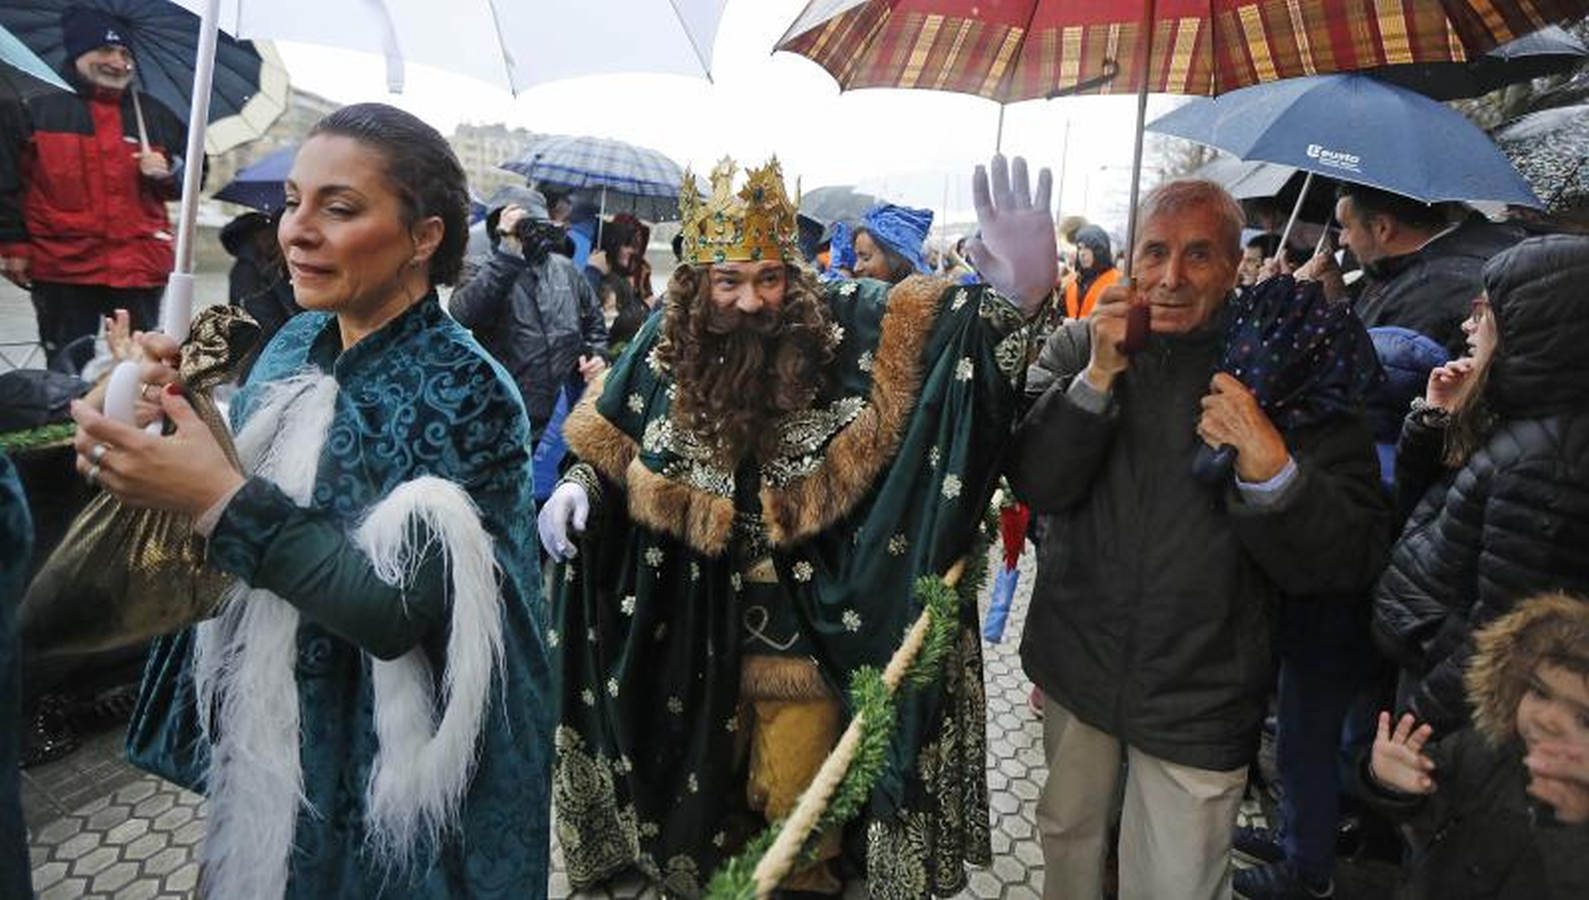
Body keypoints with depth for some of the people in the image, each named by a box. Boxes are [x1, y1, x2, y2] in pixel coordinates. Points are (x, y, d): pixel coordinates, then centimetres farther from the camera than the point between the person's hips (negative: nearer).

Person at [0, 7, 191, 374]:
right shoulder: (39, 107, 4)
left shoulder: (155, 115, 13)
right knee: (67, 370, 5)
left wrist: (168, 173, -3)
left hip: (140, 266, 2)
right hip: (62, 265, -1)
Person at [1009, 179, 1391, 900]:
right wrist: (1099, 375, -25)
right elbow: (1035, 484, -14)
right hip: (1076, 668, 2)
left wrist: (1270, 468, -30)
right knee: (1067, 835, 23)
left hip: (1201, 698, -2)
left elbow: (1351, 563, -12)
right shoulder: (1078, 347, -3)